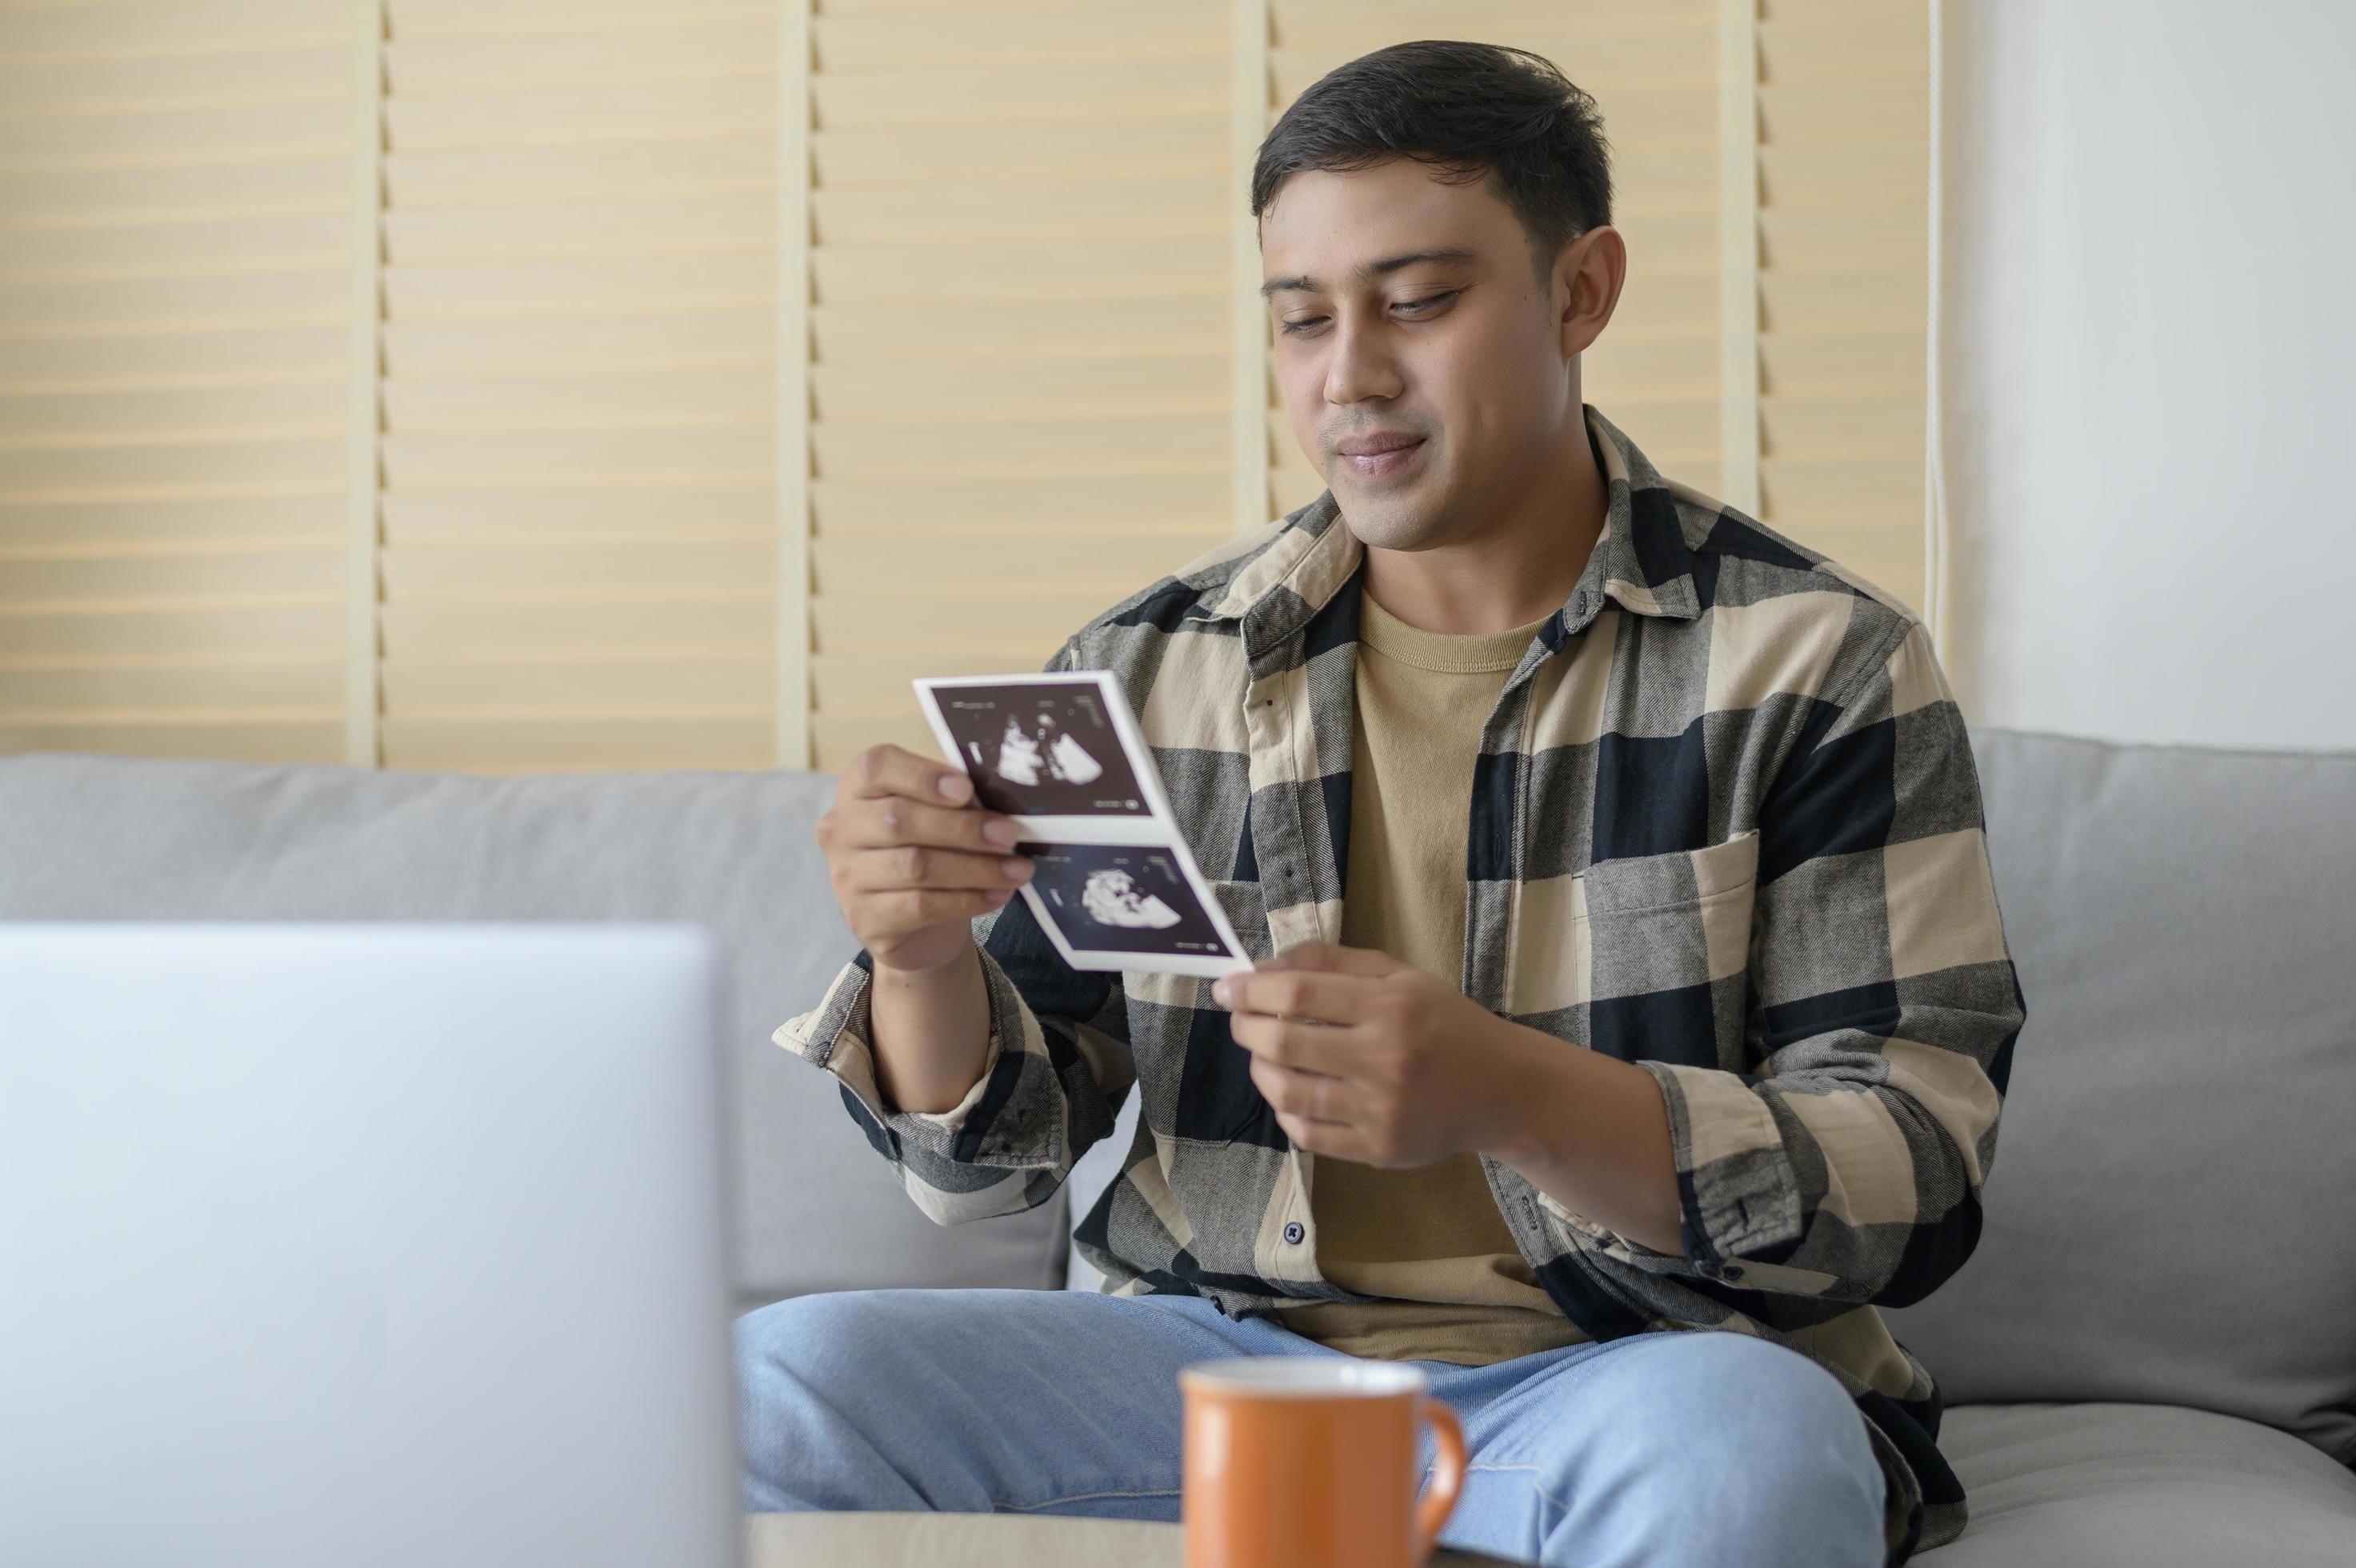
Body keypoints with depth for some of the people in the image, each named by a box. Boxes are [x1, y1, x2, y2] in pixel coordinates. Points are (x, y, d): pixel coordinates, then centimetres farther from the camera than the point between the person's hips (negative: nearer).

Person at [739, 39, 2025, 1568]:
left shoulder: (1816, 664, -1)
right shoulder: (1145, 670, 7)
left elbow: (1916, 1183, -10)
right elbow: (990, 1164, 9)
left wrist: (1505, 1098, -27)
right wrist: (924, 962, -15)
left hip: (1636, 1368, -3)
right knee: (775, 1385, -21)